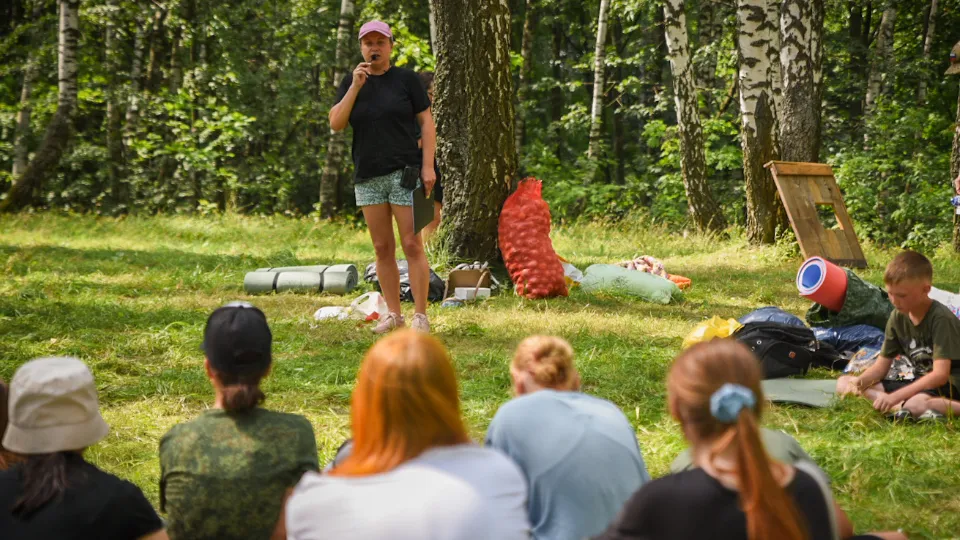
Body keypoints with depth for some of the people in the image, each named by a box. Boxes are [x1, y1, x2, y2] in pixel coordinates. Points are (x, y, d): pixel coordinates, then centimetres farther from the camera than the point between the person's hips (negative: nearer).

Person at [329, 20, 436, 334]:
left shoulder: (406, 79, 1)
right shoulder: (352, 82, 9)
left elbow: (427, 123, 0)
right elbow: (335, 124, -2)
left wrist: (428, 166, -9)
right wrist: (356, 87, -11)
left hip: (404, 174, -3)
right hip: (368, 178, 4)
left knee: (412, 245, -6)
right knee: (382, 249, 7)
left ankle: (420, 315, -2)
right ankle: (393, 314, 14)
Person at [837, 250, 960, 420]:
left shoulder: (941, 319, -19)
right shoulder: (898, 317, 1)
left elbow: (940, 374, -27)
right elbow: (882, 365, 5)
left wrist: (895, 397, -33)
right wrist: (860, 381, -18)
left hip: (946, 387, -10)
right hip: (916, 382, 10)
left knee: (916, 405, -46)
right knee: (843, 383, -7)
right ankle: (904, 406, -23)